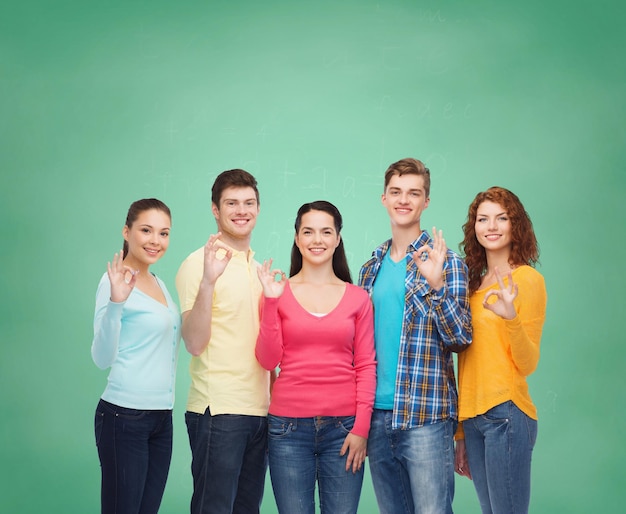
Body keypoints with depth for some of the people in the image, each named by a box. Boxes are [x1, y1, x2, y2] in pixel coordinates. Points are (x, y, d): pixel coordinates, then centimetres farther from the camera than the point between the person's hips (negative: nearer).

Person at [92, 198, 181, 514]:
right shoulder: (116, 280, -10)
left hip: (161, 416, 8)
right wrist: (115, 302, -32)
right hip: (125, 417, -8)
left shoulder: (159, 284, 12)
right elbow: (102, 358, -18)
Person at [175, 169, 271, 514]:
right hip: (218, 410, -7)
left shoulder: (258, 268, 17)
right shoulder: (200, 263, -6)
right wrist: (207, 281, -25)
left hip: (260, 410, 7)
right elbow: (194, 343, -16)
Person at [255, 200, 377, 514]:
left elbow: (366, 366, 4)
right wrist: (270, 301, -9)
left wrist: (361, 428, -4)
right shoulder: (280, 292, 4)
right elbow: (268, 360, -2)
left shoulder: (357, 298, 5)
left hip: (343, 426, 0)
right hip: (289, 426, 0)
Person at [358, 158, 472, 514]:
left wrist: (435, 284, -24)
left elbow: (461, 338, -10)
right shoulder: (372, 268, 13)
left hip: (426, 416, -5)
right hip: (378, 415, 5)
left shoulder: (444, 261, -3)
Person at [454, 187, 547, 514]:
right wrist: (461, 434, 18)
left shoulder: (527, 279, -5)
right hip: (472, 417, 6)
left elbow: (527, 364, -9)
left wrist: (510, 318, -27)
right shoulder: (475, 283, 14)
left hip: (506, 413, -6)